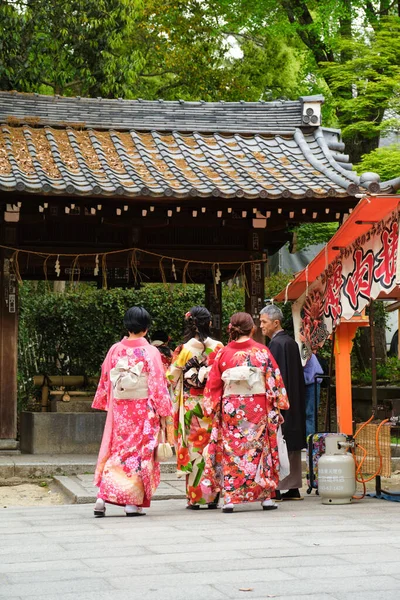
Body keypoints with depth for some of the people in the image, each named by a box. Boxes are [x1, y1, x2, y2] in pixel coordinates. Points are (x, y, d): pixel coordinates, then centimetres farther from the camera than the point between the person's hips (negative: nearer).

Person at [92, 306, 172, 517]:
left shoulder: (115, 350, 1)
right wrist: (163, 412, -1)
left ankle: (103, 498, 1)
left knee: (114, 451, 10)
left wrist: (106, 405, 20)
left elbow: (105, 381, 8)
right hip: (143, 410, -3)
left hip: (119, 410, 3)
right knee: (139, 453, 5)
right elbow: (158, 385, -8)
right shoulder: (150, 352, -9)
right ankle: (133, 502, 5)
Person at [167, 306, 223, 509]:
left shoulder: (185, 350, -6)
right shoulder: (218, 347, -3)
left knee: (194, 448, 4)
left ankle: (195, 497, 5)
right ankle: (213, 496, 8)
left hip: (191, 406, -1)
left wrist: (173, 362, 20)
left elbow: (172, 377, 1)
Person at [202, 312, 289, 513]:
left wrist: (214, 410, 14)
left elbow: (213, 385, 4)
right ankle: (266, 496, 11)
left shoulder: (223, 353, 1)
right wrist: (277, 406, 6)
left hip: (230, 408, 1)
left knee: (231, 451, 5)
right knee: (260, 447, 8)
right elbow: (274, 381, -1)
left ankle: (229, 498, -1)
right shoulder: (261, 351, -2)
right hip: (257, 407, -1)